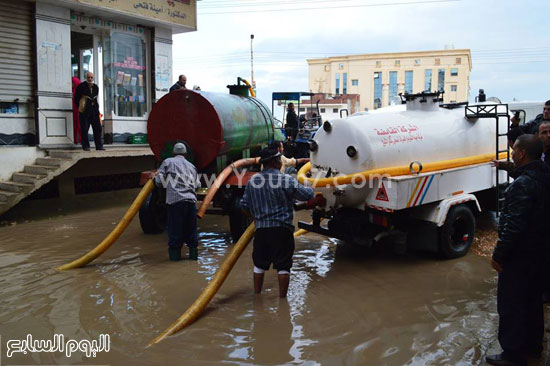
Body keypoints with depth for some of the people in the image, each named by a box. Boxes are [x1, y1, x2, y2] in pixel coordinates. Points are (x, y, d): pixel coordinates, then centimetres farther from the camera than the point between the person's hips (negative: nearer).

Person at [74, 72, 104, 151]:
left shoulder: (95, 87, 11)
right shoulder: (81, 86, -4)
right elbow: (76, 98, 2)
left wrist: (96, 107, 13)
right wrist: (80, 108, 2)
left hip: (94, 111, 5)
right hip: (84, 112, -5)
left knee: (97, 128, 4)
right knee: (84, 129, -3)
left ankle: (99, 146, 9)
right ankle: (86, 146, 3)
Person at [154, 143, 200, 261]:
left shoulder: (168, 162, 8)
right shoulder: (191, 166, 21)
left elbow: (159, 181, 2)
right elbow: (197, 184, 18)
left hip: (175, 199, -4)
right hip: (191, 199, 4)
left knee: (175, 228, 3)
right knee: (191, 228, 13)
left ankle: (175, 253, 7)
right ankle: (193, 251, 16)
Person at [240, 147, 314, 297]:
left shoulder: (252, 181, 4)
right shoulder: (287, 180, -9)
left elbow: (244, 205, 11)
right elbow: (307, 195, -2)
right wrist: (310, 188, 21)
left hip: (261, 228, 4)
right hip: (282, 228, -4)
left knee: (259, 263, 16)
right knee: (283, 265, 5)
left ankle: (257, 295, 25)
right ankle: (282, 297, 9)